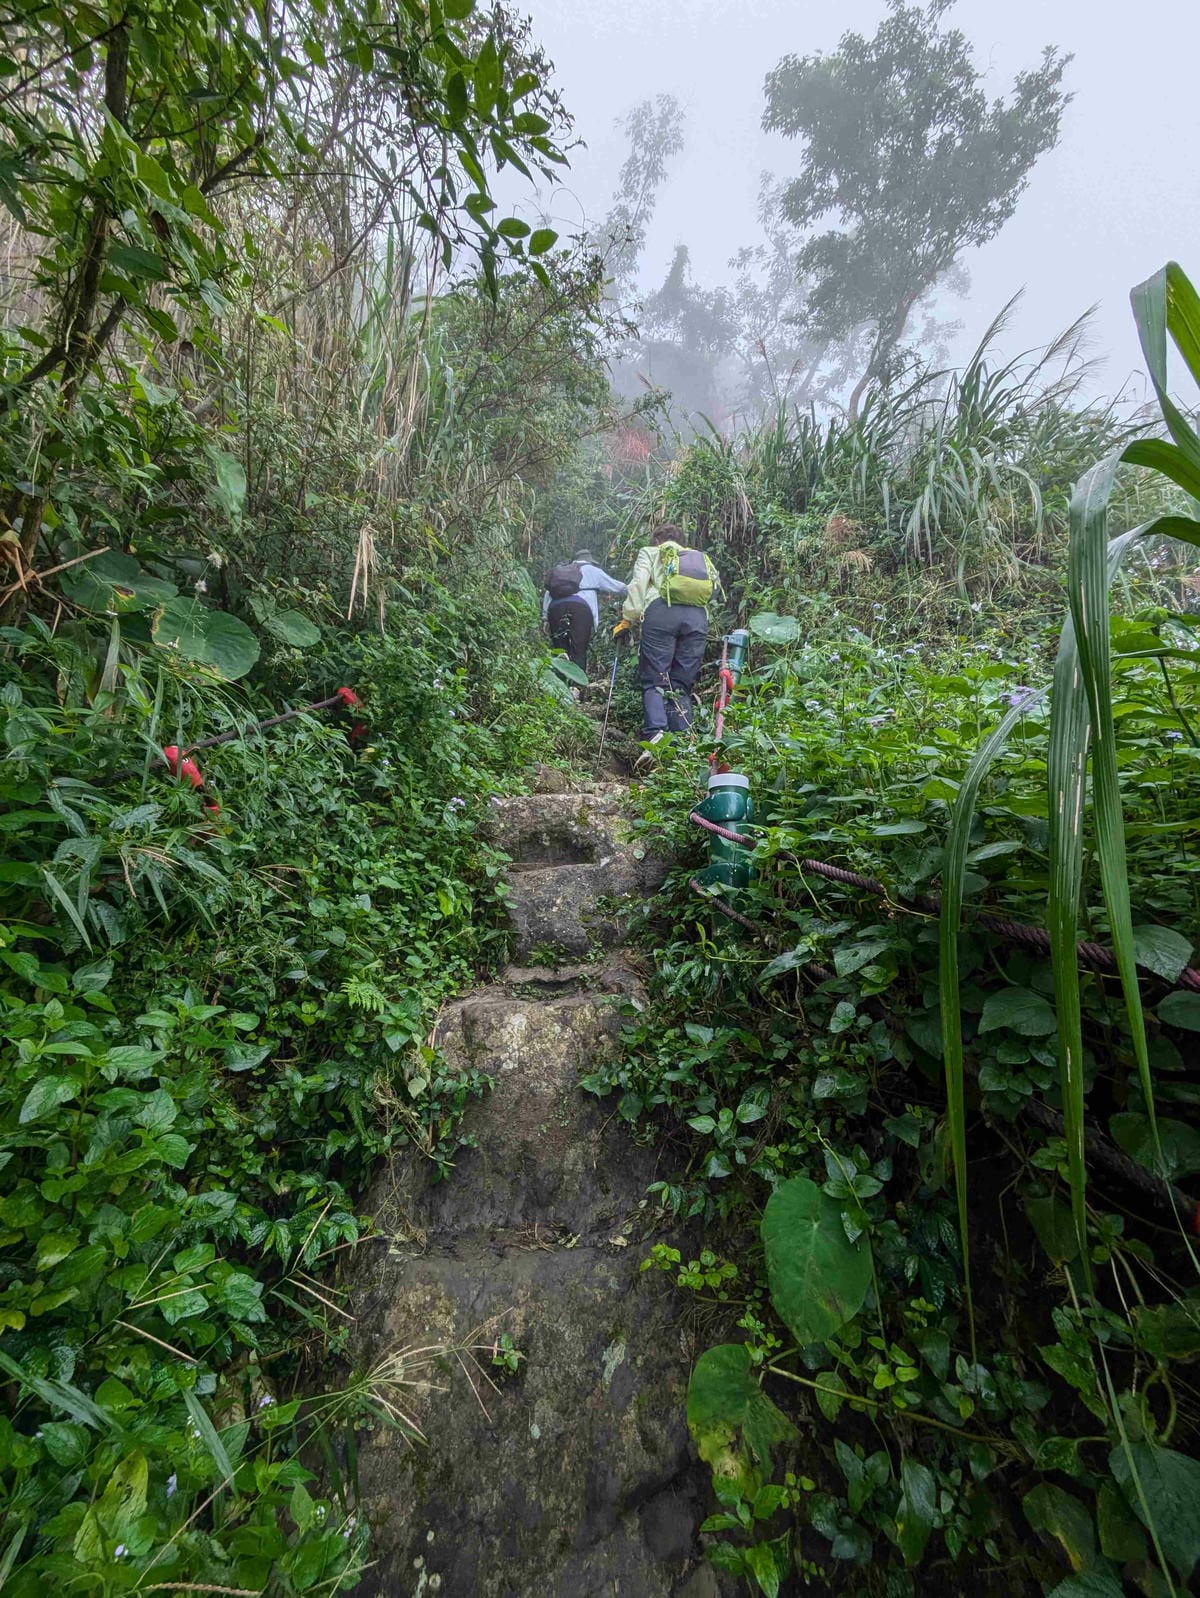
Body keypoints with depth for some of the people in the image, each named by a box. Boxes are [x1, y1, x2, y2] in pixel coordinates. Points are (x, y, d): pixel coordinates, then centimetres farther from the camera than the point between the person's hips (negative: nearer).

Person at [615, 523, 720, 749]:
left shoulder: (649, 552, 26)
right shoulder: (700, 557, 36)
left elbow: (638, 584, 9)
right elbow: (715, 585, 21)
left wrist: (627, 619, 6)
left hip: (663, 611, -3)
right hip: (698, 615, 3)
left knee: (654, 681, -4)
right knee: (682, 685, 6)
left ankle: (654, 734, -24)